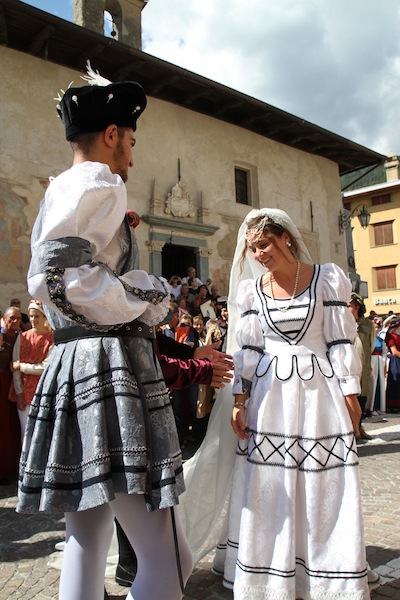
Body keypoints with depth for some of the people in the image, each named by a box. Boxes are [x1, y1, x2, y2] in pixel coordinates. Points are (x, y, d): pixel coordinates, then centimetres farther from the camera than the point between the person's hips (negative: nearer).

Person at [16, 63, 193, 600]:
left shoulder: (58, 191, 25)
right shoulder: (98, 183, -5)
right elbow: (55, 276, -19)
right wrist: (147, 299, -8)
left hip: (70, 372, 11)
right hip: (110, 371, -11)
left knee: (86, 545, 16)